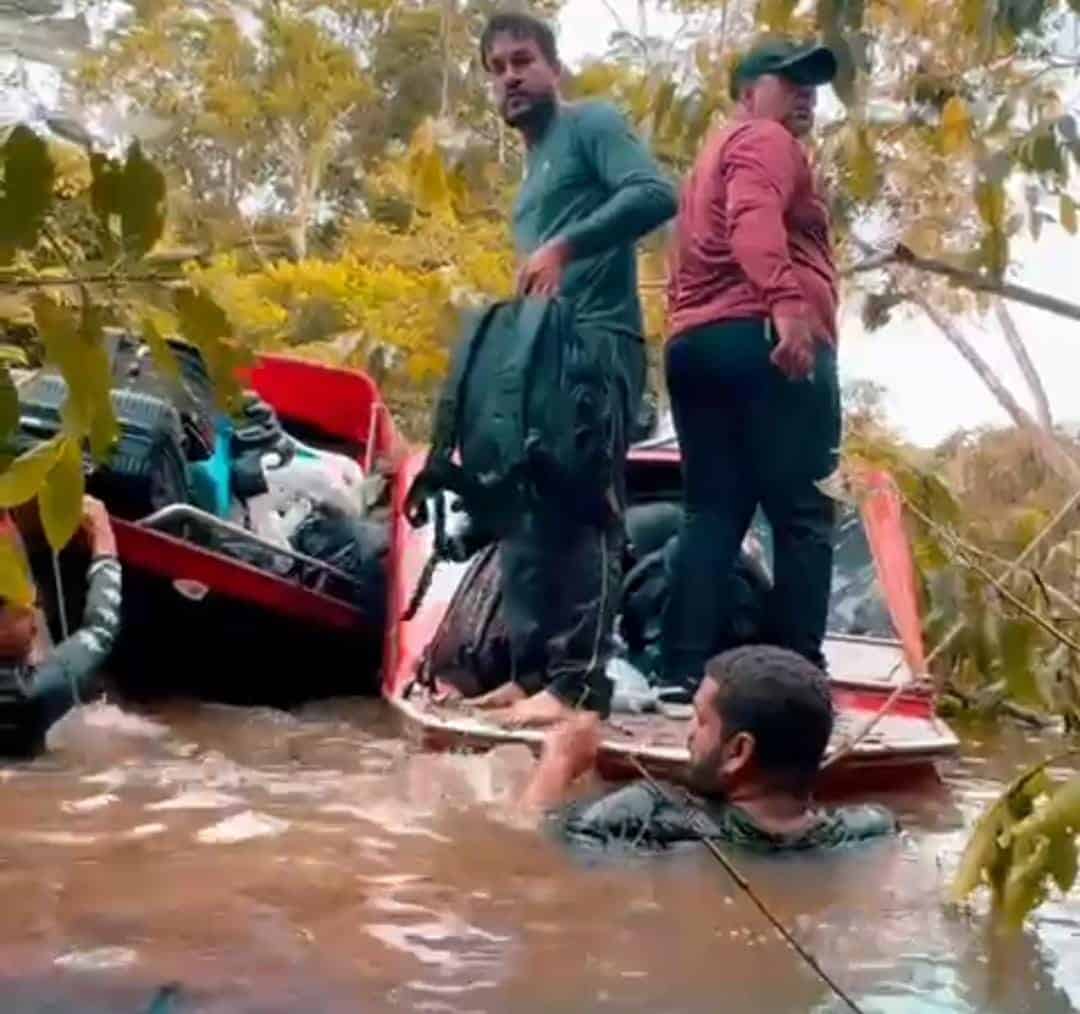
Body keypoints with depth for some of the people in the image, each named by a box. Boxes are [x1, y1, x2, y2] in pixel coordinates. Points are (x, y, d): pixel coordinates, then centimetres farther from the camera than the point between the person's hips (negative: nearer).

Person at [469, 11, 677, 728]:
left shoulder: (591, 125, 2)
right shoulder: (533, 168, 26)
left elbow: (657, 193, -17)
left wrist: (564, 246, -23)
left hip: (598, 344, -9)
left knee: (582, 515, -15)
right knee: (524, 517, 7)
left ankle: (579, 683, -18)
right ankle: (534, 671, 11)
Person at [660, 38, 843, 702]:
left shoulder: (712, 159, 32)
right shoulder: (767, 142, 2)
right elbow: (755, 220, -20)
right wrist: (785, 300, -35)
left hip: (695, 344, 9)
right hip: (766, 343, -9)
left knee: (714, 514, 4)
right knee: (802, 516, -7)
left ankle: (685, 672, -4)